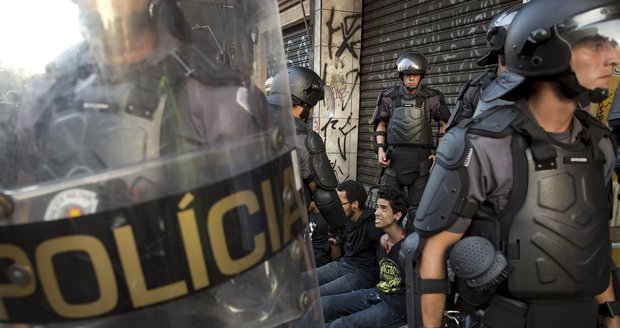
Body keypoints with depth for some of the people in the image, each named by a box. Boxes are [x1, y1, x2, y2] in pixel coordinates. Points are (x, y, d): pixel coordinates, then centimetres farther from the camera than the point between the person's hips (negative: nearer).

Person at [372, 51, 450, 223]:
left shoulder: (431, 98, 1)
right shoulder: (389, 97, 5)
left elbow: (444, 124, 9)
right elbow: (381, 125, 11)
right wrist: (380, 150, -1)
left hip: (420, 160, -1)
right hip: (394, 158, 1)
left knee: (418, 208, 5)